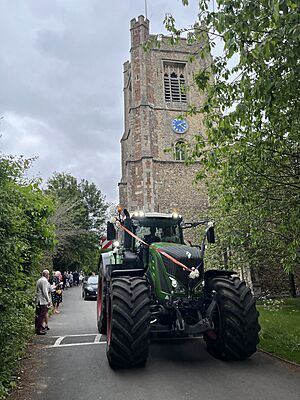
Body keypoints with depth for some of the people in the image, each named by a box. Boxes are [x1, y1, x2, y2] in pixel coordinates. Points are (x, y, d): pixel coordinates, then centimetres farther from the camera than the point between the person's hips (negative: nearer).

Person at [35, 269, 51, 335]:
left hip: (38, 301, 10)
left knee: (38, 315, 14)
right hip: (43, 301, -10)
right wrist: (48, 300, -15)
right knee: (42, 315, -7)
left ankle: (38, 328, 22)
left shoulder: (39, 280, 19)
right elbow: (45, 292, -18)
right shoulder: (44, 280, -13)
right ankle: (39, 330, -5)